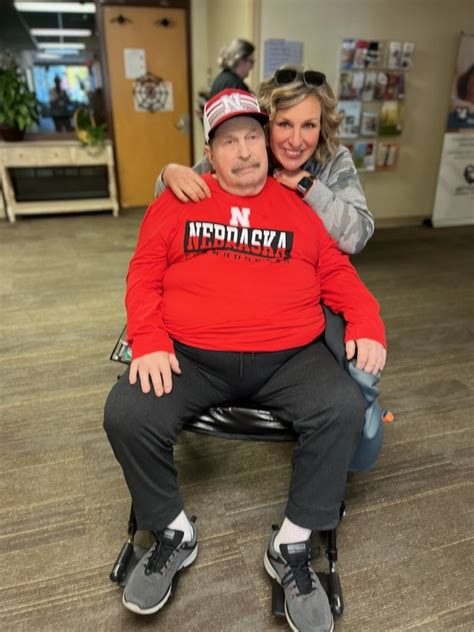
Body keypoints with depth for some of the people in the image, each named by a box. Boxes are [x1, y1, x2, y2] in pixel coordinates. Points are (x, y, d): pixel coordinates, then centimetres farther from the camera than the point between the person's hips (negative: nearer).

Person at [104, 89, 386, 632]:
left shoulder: (298, 206, 14)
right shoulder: (178, 201, 11)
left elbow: (337, 272, 14)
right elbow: (144, 275, 6)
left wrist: (366, 325, -3)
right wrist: (149, 343, -10)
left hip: (290, 357, 1)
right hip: (191, 357, 0)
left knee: (344, 409, -24)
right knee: (126, 415, -21)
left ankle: (290, 548, 0)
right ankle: (174, 534, 8)